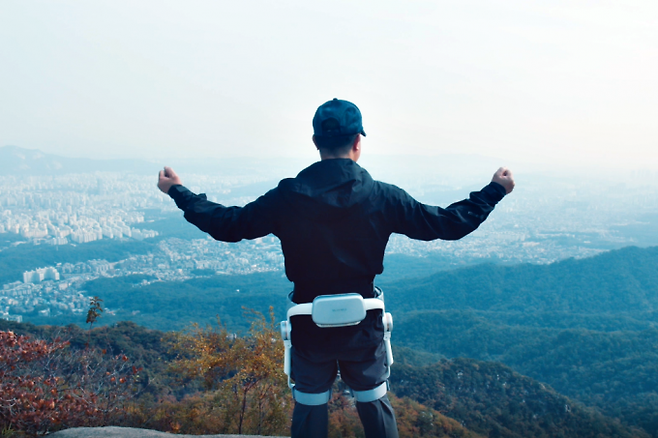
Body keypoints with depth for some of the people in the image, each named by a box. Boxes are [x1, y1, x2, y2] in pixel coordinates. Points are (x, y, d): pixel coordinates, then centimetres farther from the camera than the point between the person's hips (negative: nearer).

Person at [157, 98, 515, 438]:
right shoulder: (382, 197, -12)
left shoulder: (287, 197, -12)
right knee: (375, 407, 20)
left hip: (310, 328, 0)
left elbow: (228, 225, -3)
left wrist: (178, 192, 11)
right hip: (363, 329, 0)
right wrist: (494, 191, 9)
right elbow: (447, 223, -5)